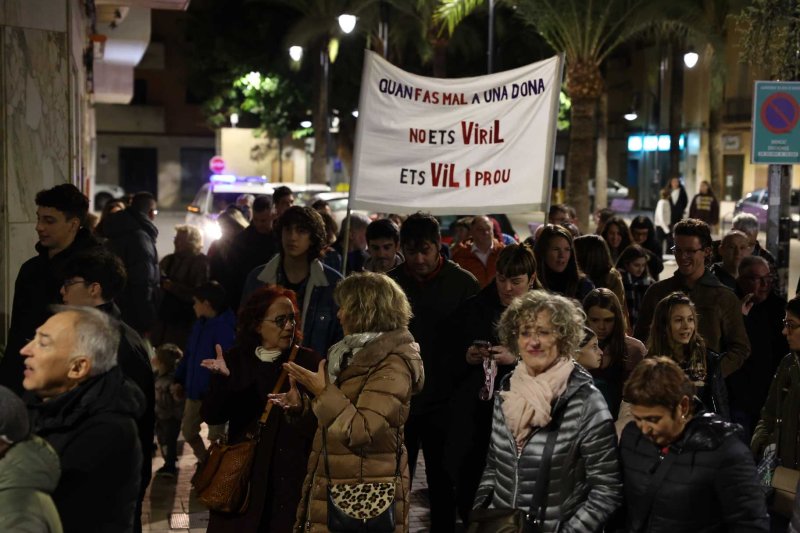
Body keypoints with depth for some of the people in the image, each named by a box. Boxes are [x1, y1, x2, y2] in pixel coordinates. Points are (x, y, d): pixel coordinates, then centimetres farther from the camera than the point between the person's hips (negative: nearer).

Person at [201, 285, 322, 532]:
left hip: (291, 477, -2)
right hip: (241, 475, 2)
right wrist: (222, 380, -18)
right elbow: (212, 417, -2)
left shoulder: (308, 361, -4)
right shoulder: (236, 360, 4)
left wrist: (300, 411, -31)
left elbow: (319, 423, -10)